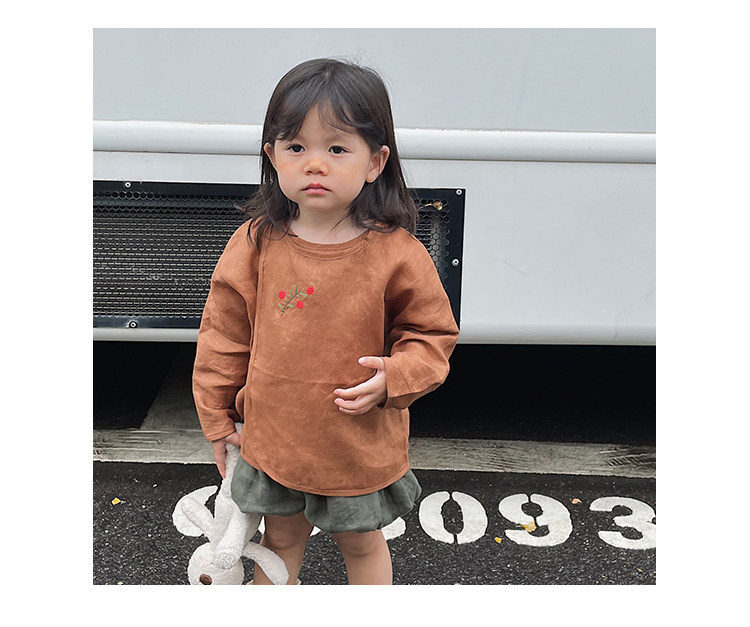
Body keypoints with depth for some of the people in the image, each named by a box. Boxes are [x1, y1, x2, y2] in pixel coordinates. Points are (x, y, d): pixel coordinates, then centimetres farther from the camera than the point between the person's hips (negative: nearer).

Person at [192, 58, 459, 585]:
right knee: (281, 538, 26)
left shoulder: (395, 252, -17)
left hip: (362, 444, -2)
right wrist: (218, 417, 5)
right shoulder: (257, 243, -10)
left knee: (362, 544, 23)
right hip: (273, 436, 2)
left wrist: (393, 378, -23)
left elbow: (433, 333, -5)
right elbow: (225, 332, -1)